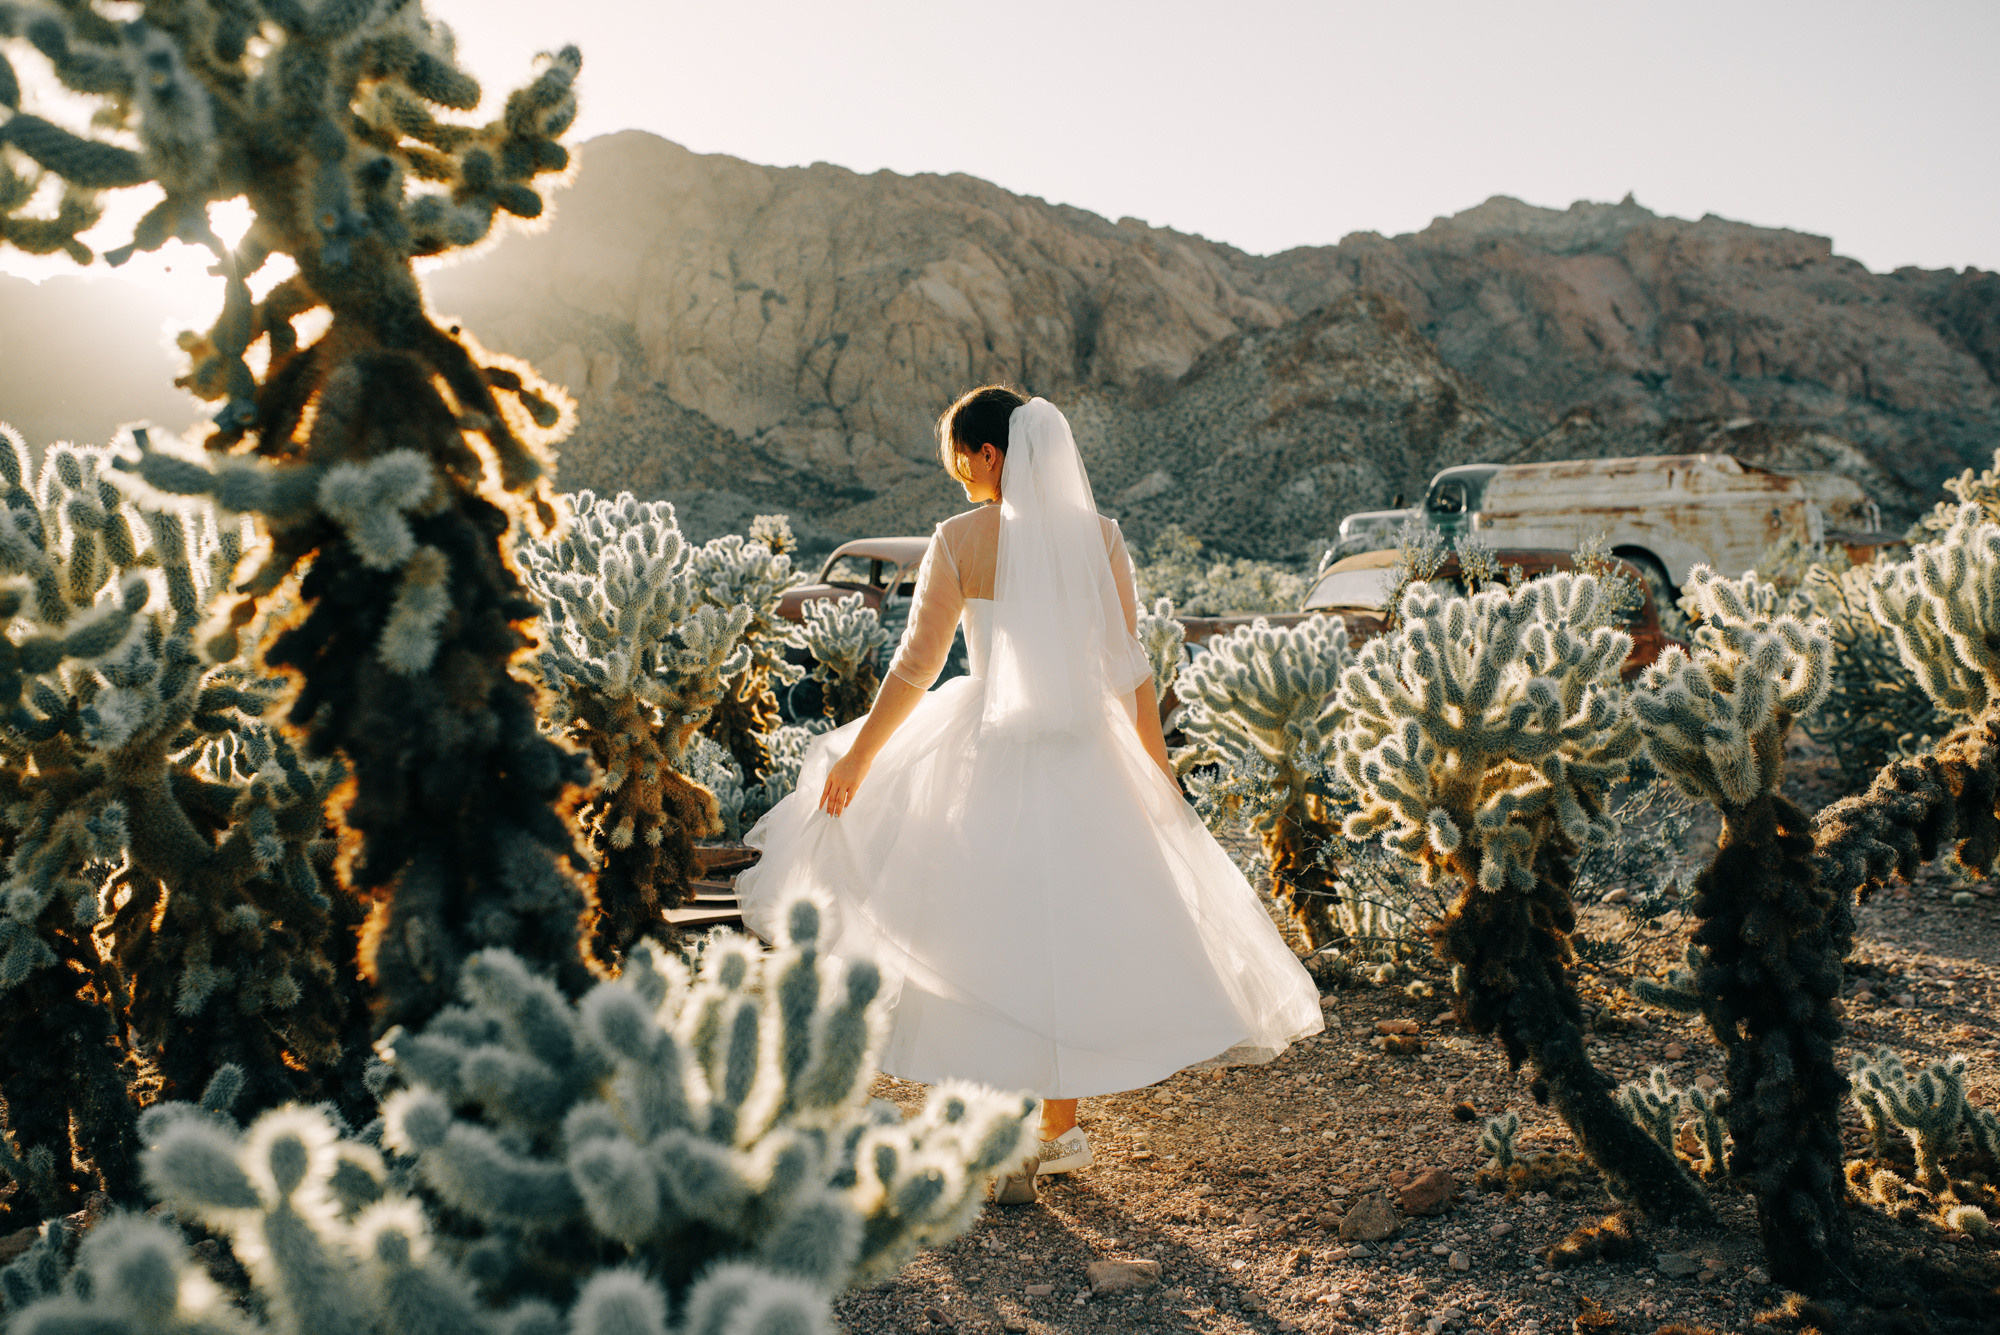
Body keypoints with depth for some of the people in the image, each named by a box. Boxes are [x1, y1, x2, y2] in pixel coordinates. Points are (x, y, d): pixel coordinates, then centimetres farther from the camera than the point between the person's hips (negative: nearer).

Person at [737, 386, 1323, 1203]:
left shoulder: (960, 539, -9)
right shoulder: (1098, 535, 0)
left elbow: (915, 667, -8)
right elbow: (1130, 667, 2)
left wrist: (855, 758, 3)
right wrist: (1157, 767, 12)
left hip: (988, 757, -3)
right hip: (1086, 760, 3)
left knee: (989, 945, 9)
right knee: (1071, 930, 17)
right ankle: (1060, 1133, 31)